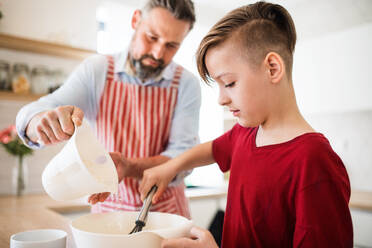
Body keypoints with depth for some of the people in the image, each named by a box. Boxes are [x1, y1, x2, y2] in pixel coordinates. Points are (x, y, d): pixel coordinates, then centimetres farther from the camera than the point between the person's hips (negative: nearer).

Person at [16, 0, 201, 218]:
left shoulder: (187, 85, -5)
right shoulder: (96, 71, -3)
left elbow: (184, 157, -10)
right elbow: (30, 114, -7)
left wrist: (130, 167, -27)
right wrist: (42, 121, -31)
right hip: (107, 206, 1)